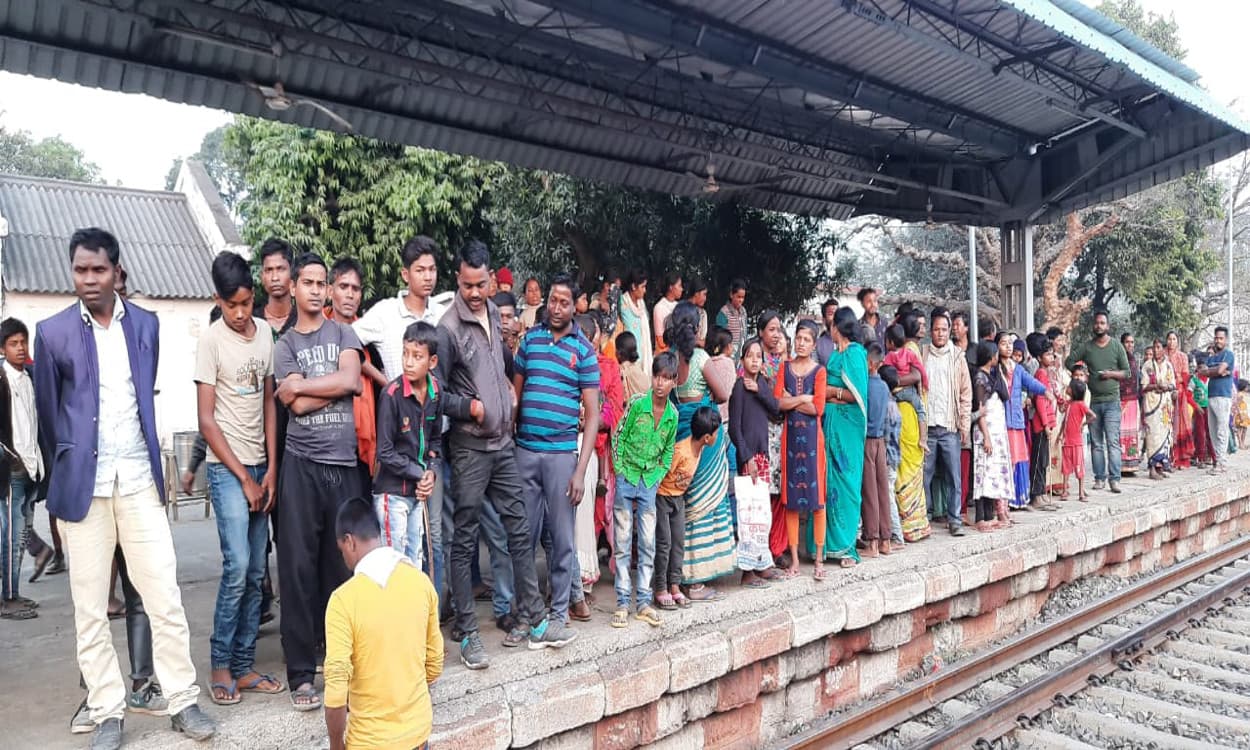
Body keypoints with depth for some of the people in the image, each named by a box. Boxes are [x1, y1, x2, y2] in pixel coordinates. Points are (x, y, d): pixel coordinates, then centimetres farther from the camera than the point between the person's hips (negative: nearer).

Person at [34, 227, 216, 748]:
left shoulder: (146, 324, 5)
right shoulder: (53, 332, -1)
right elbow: (48, 414, 7)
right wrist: (65, 477, 12)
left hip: (139, 480, 1)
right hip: (83, 485, -1)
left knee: (165, 597, 2)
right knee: (90, 608, 7)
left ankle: (183, 701, 13)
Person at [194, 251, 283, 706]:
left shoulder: (265, 333, 7)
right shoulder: (211, 341, -7)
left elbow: (269, 402, 8)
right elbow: (207, 420, -8)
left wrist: (271, 469, 1)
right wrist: (243, 478, -9)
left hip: (261, 466, 5)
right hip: (227, 467, -5)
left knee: (256, 573, 7)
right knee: (237, 567, -10)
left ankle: (244, 664, 17)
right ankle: (220, 665, 7)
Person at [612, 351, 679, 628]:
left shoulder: (673, 415, 1)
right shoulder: (637, 405, -9)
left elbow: (668, 450, 12)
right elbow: (618, 438, -4)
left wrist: (657, 476, 1)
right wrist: (621, 472, -8)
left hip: (650, 483, 3)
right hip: (626, 478, -3)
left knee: (648, 544, 6)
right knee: (623, 543, 1)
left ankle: (643, 602, 15)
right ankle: (622, 602, 8)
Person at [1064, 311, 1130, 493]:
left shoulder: (1116, 346, 3)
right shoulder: (1087, 347, 7)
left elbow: (1127, 372, 4)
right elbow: (1069, 360, 12)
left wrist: (1112, 374, -13)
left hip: (1111, 400, -2)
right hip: (1093, 401, 2)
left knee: (1112, 441, -10)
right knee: (1096, 443, 7)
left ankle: (1114, 479, -9)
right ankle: (1100, 478, 13)